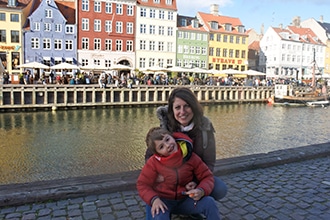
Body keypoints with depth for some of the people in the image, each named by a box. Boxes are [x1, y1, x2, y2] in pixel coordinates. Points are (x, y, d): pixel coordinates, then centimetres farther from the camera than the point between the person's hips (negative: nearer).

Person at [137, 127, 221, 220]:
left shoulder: (190, 157, -11)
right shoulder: (154, 162, -14)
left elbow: (207, 177, -3)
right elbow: (142, 184, -7)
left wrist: (201, 191, -25)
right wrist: (154, 199, -26)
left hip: (184, 200, 2)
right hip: (164, 201, -2)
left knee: (209, 202, -21)